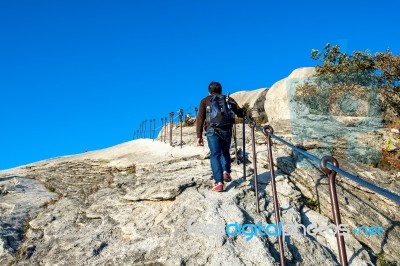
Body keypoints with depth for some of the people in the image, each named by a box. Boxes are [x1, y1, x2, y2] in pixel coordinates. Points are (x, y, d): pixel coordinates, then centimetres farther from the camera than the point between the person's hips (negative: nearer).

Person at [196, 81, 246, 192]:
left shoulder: (205, 101, 15)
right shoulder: (228, 99, 18)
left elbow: (200, 118, 4)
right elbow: (240, 113, 8)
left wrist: (199, 136, 1)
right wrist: (244, 111, 32)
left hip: (212, 130, -2)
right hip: (226, 129, 2)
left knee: (215, 155, 0)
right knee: (225, 152, 24)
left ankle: (219, 182, -10)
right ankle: (226, 171, 3)